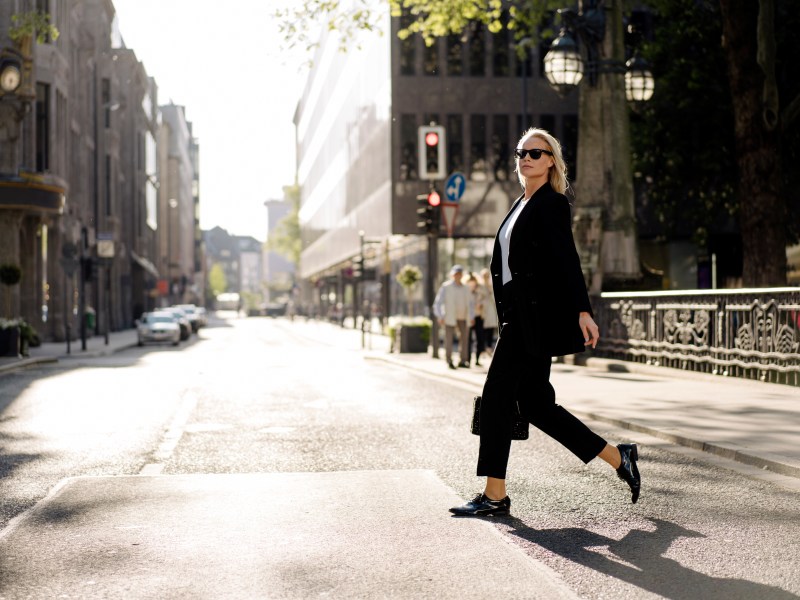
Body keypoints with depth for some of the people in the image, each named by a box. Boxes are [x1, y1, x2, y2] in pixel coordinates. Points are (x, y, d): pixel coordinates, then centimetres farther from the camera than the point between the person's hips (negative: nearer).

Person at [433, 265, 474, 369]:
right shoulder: (446, 287, -6)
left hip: (462, 317, 5)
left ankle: (462, 360, 9)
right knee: (449, 338, -3)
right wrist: (440, 316, -16)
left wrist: (471, 317, 8)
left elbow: (469, 304, 15)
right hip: (450, 316, -5)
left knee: (464, 337, 1)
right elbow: (438, 302, -9)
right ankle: (449, 361, 4)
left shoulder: (465, 289, 8)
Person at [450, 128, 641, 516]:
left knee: (497, 394, -8)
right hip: (521, 316, 10)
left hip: (536, 317, -10)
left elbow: (567, 259, -16)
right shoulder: (522, 205, 20)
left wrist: (582, 312, -25)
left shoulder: (551, 203, -6)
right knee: (533, 402, 7)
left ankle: (494, 495, 3)